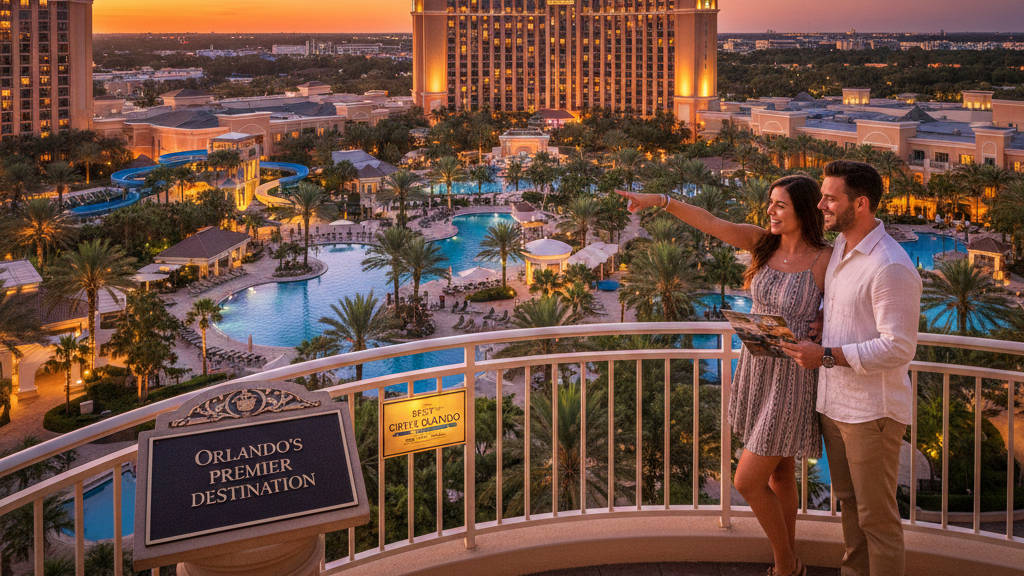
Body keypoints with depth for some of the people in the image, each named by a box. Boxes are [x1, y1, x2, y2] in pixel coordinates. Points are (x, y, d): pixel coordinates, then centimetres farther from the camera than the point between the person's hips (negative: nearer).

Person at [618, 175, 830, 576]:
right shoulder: (763, 242, -1)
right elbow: (710, 223, -9)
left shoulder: (826, 260, -14)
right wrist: (659, 200, -20)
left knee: (748, 481, -5)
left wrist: (794, 337, -19)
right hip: (756, 368, 6)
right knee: (779, 471, 18)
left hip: (792, 378, -6)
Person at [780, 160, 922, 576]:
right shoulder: (842, 246, 7)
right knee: (849, 500, 22)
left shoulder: (891, 267, -22)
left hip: (872, 410, -9)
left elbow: (899, 349, -25)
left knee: (876, 514, 2)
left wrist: (826, 356, -24)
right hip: (833, 402, 9)